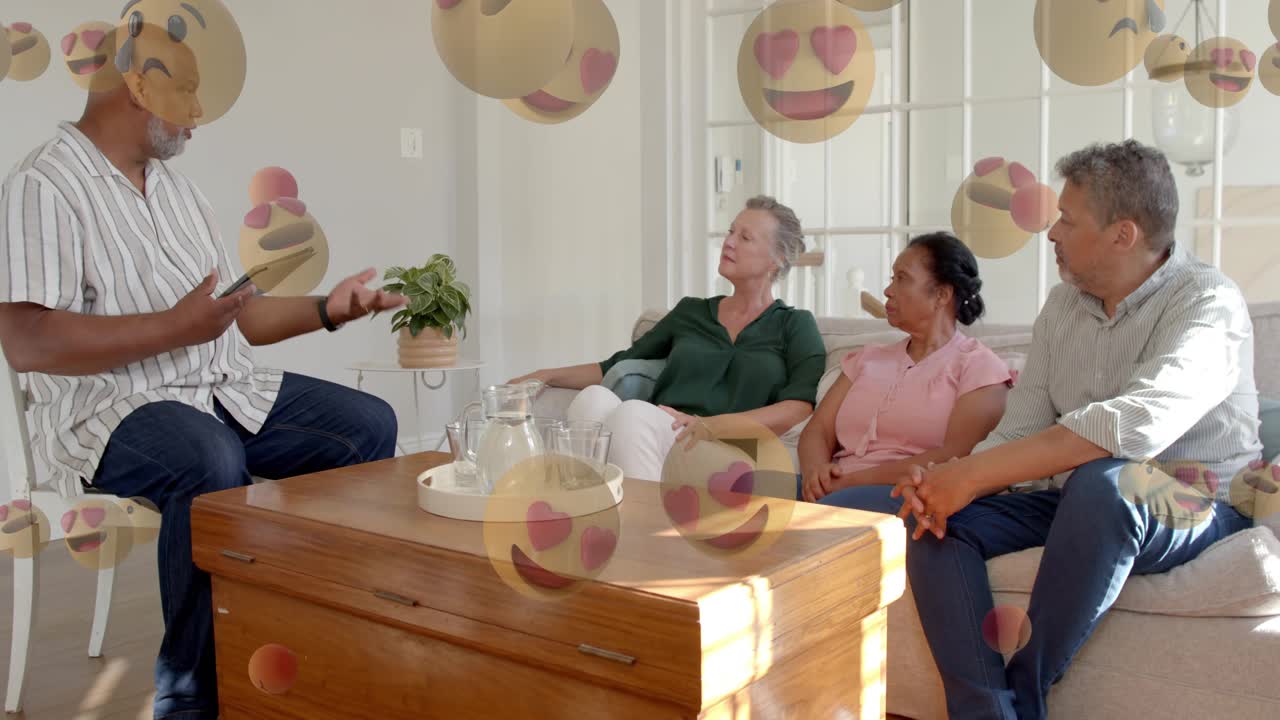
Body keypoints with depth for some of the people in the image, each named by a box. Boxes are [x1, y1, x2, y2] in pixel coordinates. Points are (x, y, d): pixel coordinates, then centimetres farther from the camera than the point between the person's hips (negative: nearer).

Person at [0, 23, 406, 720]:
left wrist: (329, 308, 9)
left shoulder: (176, 186, 19)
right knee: (213, 463, -38)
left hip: (227, 390, 8)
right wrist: (175, 327, -20)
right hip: (111, 409, -8)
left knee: (369, 424, -6)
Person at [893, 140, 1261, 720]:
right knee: (935, 515, -15)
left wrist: (973, 473, -33)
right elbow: (1020, 431, 3)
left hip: (1193, 509, -6)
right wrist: (946, 480, -19)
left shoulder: (1207, 302, -14)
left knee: (1102, 480, -37)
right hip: (1076, 504, 6)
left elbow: (1136, 426, -32)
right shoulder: (1063, 305, 8)